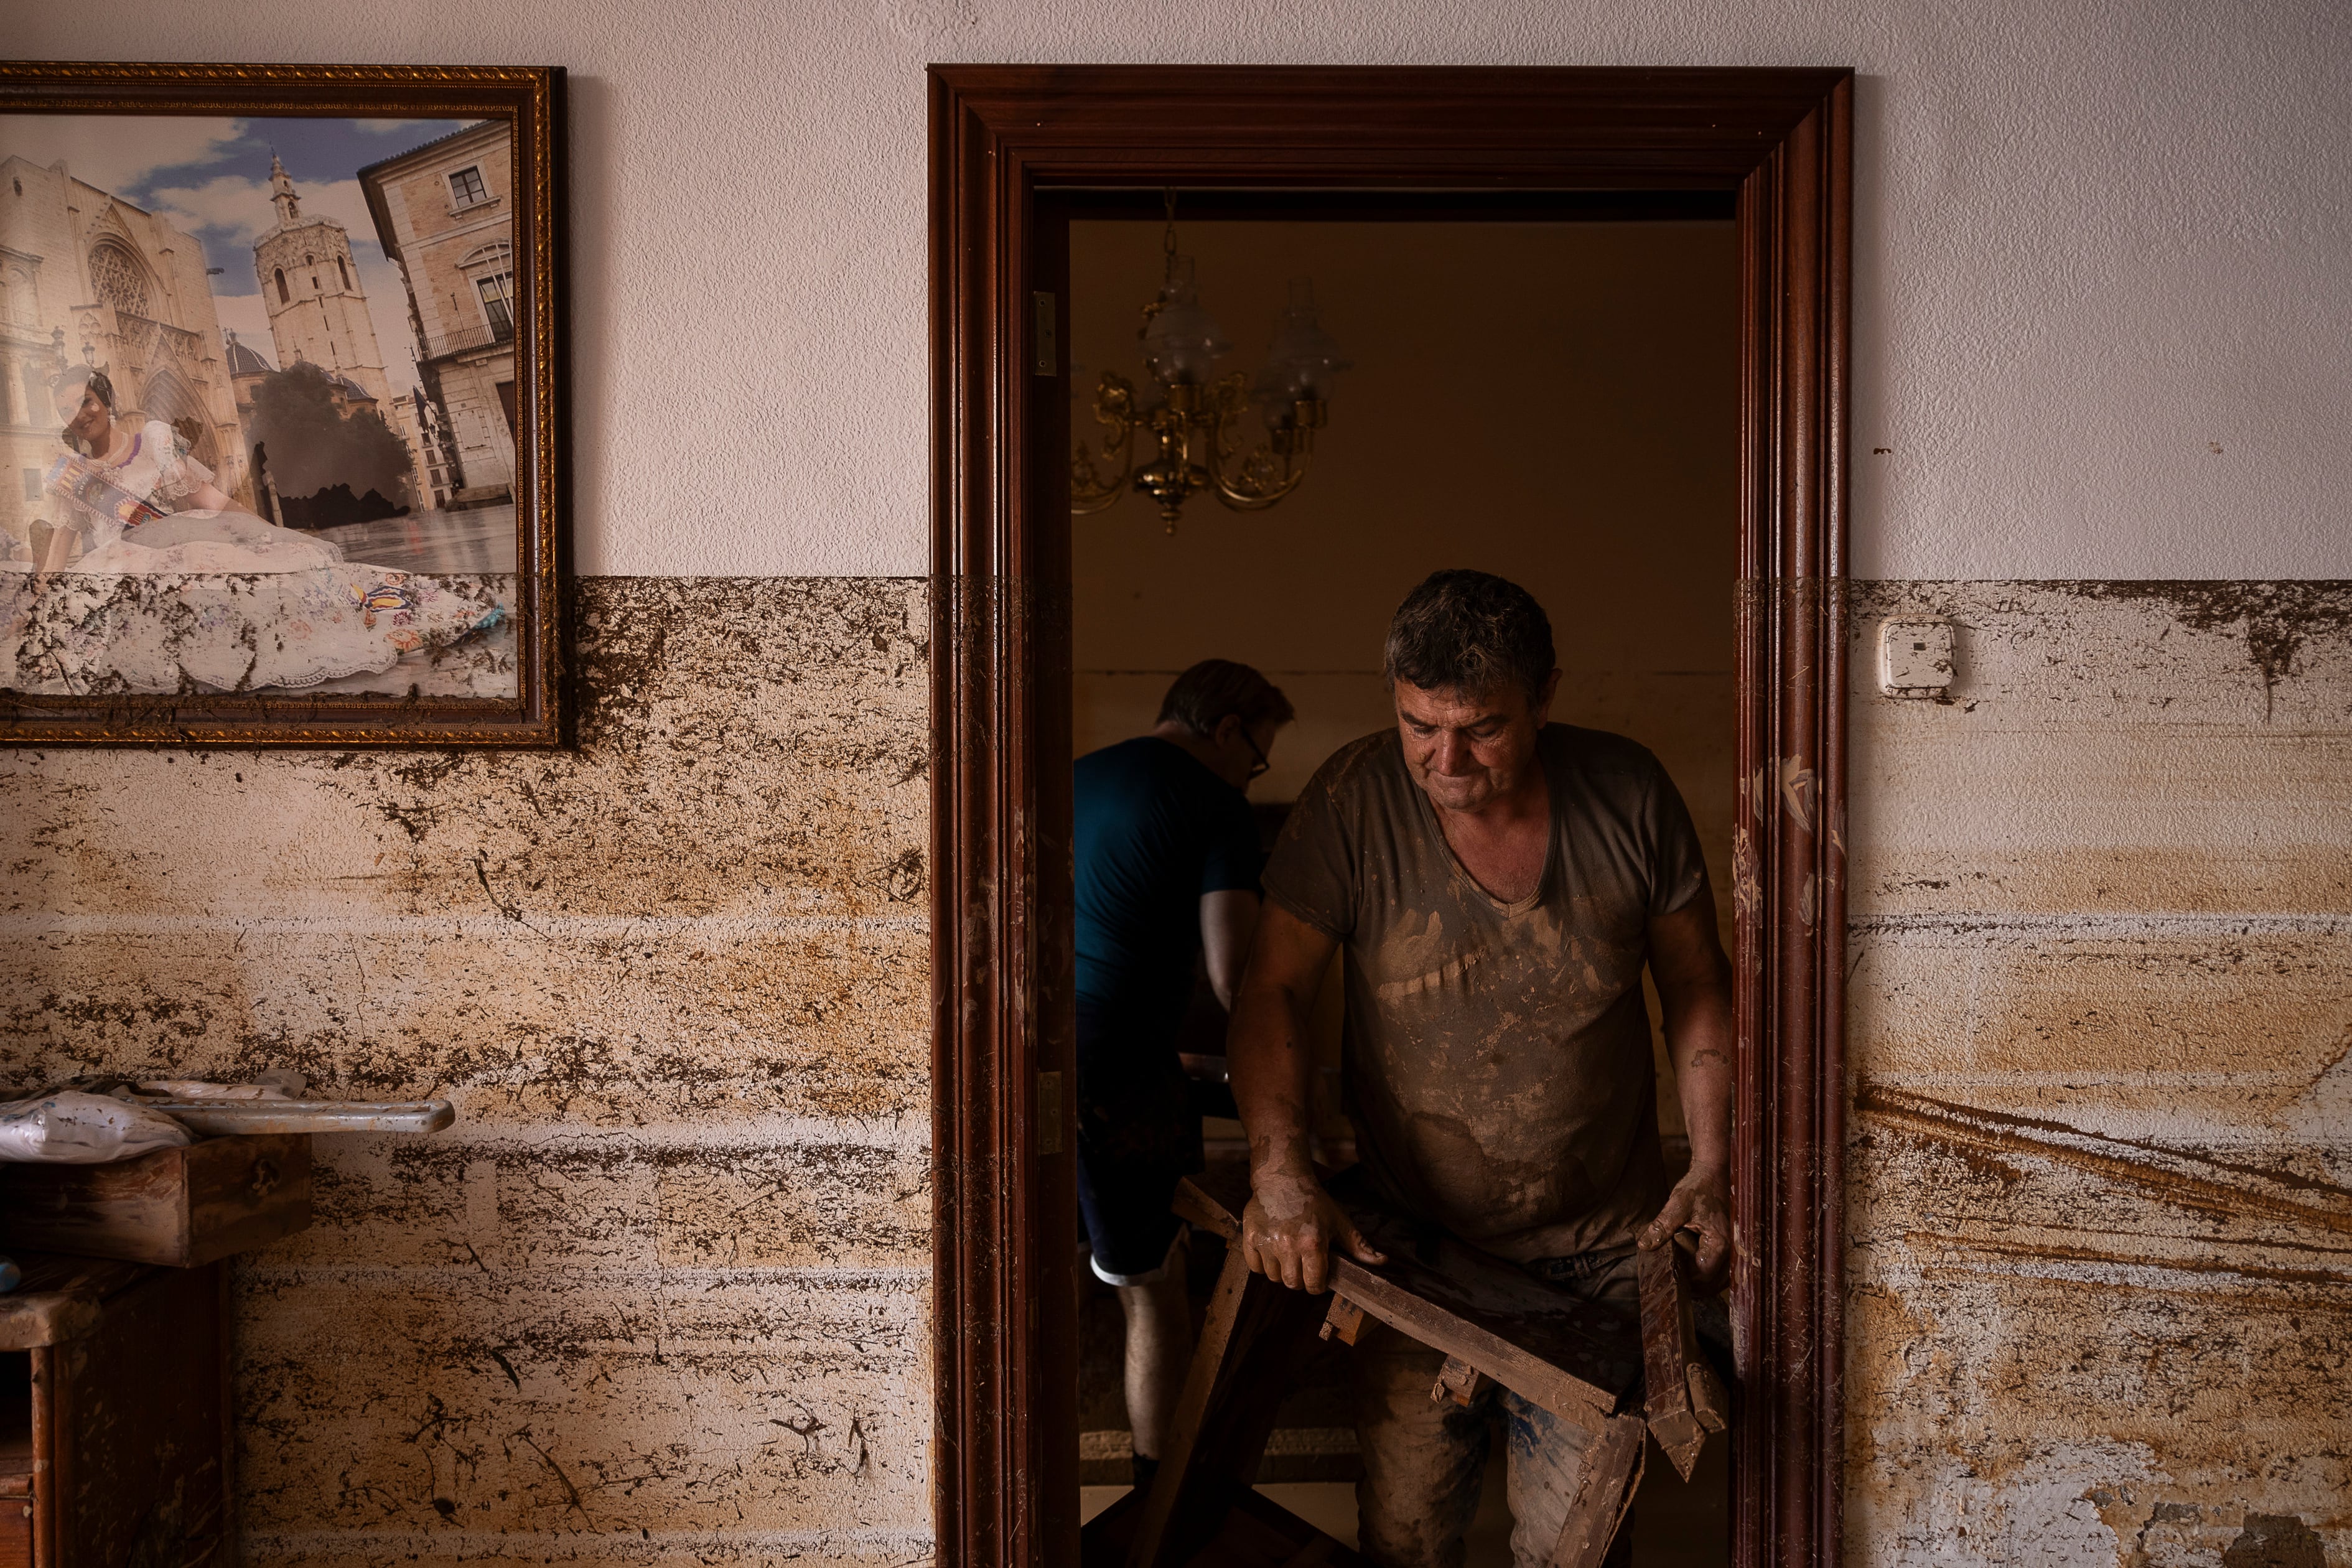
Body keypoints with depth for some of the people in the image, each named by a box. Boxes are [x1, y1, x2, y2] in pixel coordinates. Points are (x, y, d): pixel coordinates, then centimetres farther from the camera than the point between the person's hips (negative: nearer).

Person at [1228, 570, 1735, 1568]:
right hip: (1411, 1236, 0)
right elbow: (1273, 991, -10)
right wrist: (1279, 1170, -23)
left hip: (1604, 1242, 1)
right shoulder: (1354, 801, -11)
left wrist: (1713, 1169, -6)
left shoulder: (1627, 795, -7)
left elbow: (1698, 985, 4)